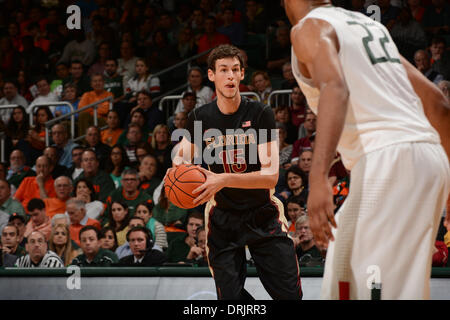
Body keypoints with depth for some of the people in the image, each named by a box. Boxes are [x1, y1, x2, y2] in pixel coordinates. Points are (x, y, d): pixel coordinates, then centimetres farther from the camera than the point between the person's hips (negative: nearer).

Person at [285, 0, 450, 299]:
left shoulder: (308, 28, 0)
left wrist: (318, 177, -32)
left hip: (389, 159, -9)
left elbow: (335, 87, -21)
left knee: (388, 291, -13)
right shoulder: (369, 25, 24)